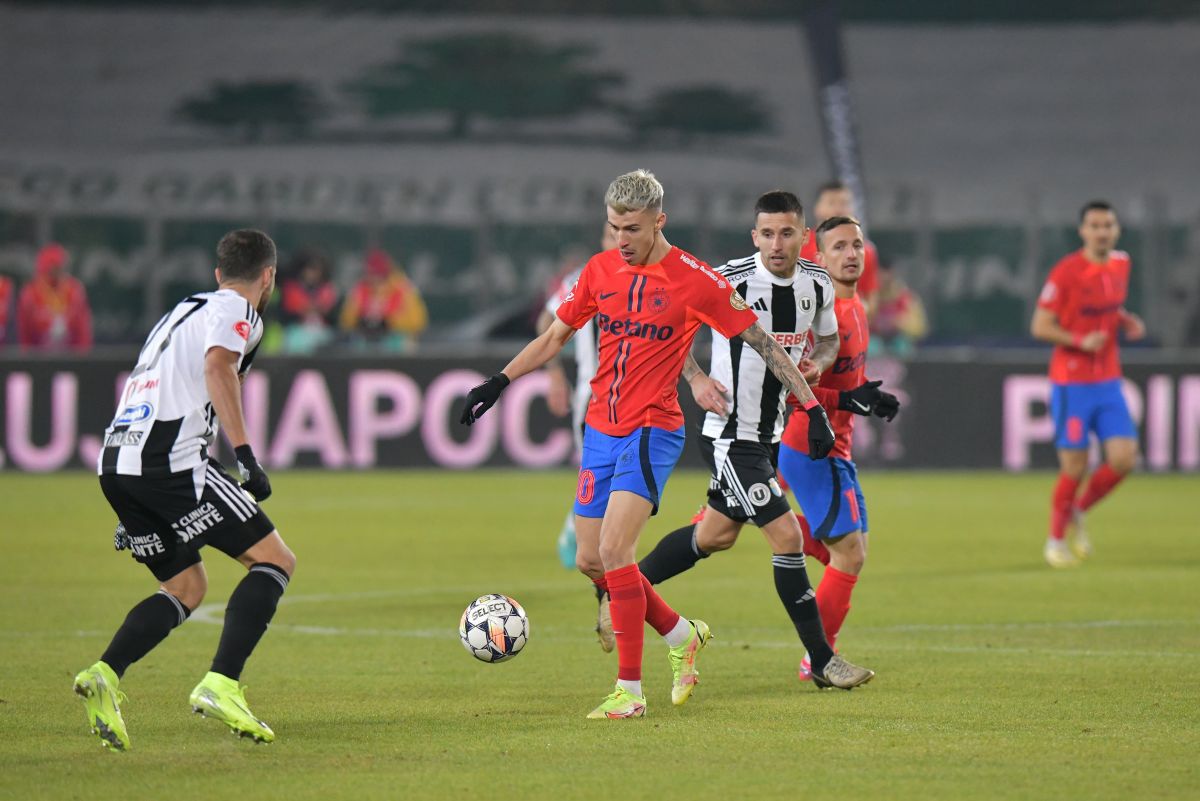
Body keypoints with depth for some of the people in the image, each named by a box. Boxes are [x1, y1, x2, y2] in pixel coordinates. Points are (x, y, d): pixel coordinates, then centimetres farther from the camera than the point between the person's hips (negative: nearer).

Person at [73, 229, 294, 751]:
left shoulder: (182, 311, 30)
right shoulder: (236, 311, 4)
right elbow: (217, 365, -18)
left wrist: (135, 514, 36)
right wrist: (245, 453, -25)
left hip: (116, 463, 9)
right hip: (170, 460, -9)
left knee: (186, 588, 20)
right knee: (275, 560, -2)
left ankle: (104, 673, -1)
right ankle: (220, 685, -16)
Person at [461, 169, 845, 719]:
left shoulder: (695, 281, -9)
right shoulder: (600, 270, 6)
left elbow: (763, 343, -4)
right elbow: (555, 337, 20)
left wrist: (812, 406, -5)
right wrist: (499, 382, 12)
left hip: (653, 431, -6)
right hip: (601, 428, 6)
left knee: (614, 550, -20)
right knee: (590, 560, 7)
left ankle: (630, 691, -14)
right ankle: (681, 635, 30)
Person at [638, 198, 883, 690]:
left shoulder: (818, 286, 0)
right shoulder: (730, 281, -19)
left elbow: (828, 338, 18)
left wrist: (818, 363, -4)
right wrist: (696, 378, -17)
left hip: (771, 435, 8)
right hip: (730, 436, -8)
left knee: (716, 535, 20)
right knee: (787, 535, -11)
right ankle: (822, 661, -3)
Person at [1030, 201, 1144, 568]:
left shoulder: (1120, 264, 7)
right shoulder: (1066, 272, -13)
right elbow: (1040, 326, -11)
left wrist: (1127, 322, 3)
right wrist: (1080, 341, -24)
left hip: (1109, 382, 6)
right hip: (1071, 383, -6)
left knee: (1124, 458, -7)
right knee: (1074, 468, -4)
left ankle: (1077, 512, 18)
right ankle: (1056, 539, 18)